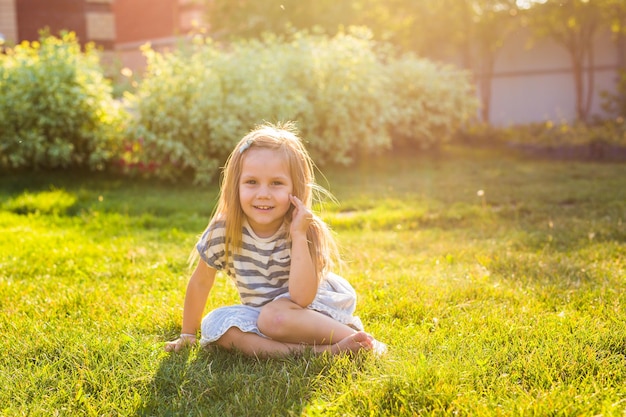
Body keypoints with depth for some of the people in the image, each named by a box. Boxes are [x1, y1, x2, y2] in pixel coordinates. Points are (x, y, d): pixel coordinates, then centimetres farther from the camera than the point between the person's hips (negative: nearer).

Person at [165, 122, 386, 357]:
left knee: (274, 315, -34)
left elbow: (301, 298, -31)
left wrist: (298, 236, -34)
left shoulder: (306, 231, -20)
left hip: (310, 310, -4)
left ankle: (351, 335, -18)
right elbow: (199, 283, 0)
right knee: (214, 324, -25)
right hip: (258, 315, 4)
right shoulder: (223, 232, -16)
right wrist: (187, 335, 7)